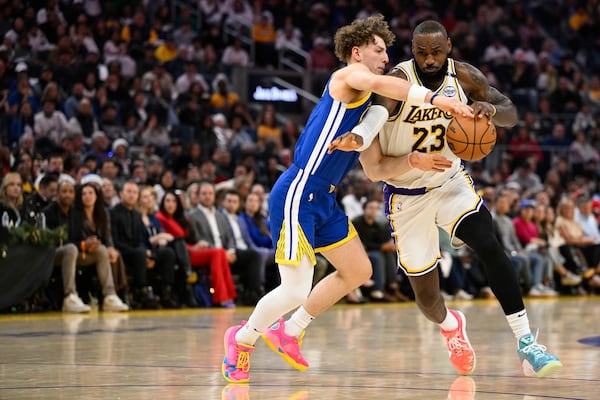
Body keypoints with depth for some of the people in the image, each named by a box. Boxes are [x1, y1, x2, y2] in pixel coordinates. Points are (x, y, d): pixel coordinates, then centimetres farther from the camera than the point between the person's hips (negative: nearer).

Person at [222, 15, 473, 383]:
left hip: (323, 199, 10)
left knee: (358, 271, 13)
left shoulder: (367, 102, 18)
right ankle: (243, 338, 14)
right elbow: (376, 83, -34)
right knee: (296, 290, -11)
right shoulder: (348, 76, -9)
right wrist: (434, 99, -42)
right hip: (297, 195, -10)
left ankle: (290, 332, 24)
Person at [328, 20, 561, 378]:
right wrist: (356, 137, -55)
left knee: (490, 246, -26)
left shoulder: (464, 76, -9)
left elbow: (511, 113, -2)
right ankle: (450, 325, 44)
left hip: (451, 182, 2)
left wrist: (491, 110, -26)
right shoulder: (397, 82, -21)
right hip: (407, 196, -2)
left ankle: (526, 344, -25)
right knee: (426, 296, 5)